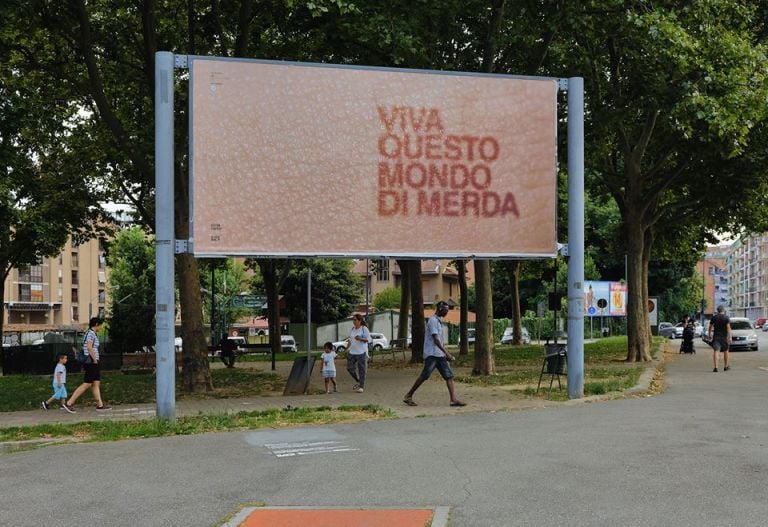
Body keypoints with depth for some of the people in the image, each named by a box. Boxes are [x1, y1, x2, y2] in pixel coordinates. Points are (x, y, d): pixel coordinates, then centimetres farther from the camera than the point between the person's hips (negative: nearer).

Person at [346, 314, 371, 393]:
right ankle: (357, 381, 26)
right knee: (350, 368, 4)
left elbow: (369, 339, -11)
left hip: (361, 352, -6)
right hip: (352, 352, 6)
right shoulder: (353, 329, 11)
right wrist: (348, 348, 13)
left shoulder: (364, 329, -7)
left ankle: (361, 386, 4)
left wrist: (360, 339, -27)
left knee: (362, 369, -3)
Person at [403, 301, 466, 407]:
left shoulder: (439, 321, 18)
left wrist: (445, 354, 24)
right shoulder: (433, 320, -12)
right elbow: (435, 339, -20)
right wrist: (447, 353, -25)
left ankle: (453, 400, -6)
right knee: (424, 376, -6)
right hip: (431, 354, -9)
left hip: (440, 355, 9)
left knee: (449, 375, -1)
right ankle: (408, 396, 6)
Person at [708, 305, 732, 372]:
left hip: (716, 337, 1)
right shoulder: (726, 318, -4)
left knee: (716, 351, -6)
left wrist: (710, 336, 18)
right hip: (724, 337, -1)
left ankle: (715, 367, -19)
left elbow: (710, 327, 7)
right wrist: (730, 337, -13)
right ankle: (725, 366, 27)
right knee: (725, 351, 16)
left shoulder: (714, 317, 4)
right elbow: (728, 327, -12)